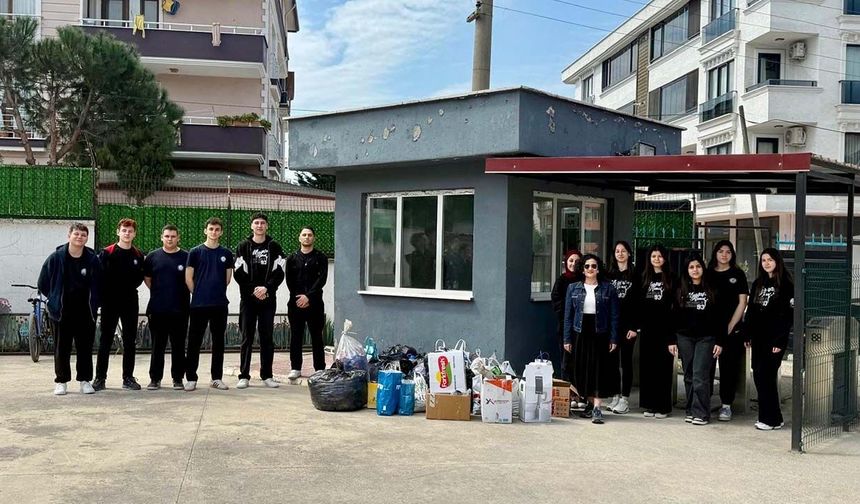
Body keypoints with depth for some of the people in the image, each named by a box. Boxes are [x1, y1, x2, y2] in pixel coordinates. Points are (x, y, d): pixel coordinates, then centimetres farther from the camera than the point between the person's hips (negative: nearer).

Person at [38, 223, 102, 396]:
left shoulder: (93, 259, -1)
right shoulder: (56, 257, -3)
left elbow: (99, 284, 8)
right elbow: (43, 283, 6)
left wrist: (94, 303, 3)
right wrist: (55, 299, 7)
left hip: (85, 312, 1)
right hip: (62, 312, 0)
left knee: (85, 347, 5)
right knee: (62, 348, 6)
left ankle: (85, 380, 15)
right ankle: (61, 381, 16)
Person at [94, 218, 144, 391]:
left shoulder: (138, 255, 7)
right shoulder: (107, 253, -2)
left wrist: (131, 286, -1)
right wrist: (105, 293, -8)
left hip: (130, 301, 3)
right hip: (110, 301, -3)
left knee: (130, 341, 5)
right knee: (105, 340, 3)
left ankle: (128, 378, 12)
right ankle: (100, 377, 9)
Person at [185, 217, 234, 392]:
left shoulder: (226, 254, 7)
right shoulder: (195, 252, 1)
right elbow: (188, 279, 1)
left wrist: (217, 293, 11)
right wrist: (199, 294, 5)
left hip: (220, 304, 2)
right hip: (199, 305, -2)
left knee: (218, 341, 8)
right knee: (194, 342, 1)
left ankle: (217, 378, 16)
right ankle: (191, 378, 9)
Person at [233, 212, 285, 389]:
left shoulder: (274, 247, 7)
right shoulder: (243, 247, 6)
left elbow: (279, 273, -1)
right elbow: (239, 274, -1)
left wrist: (266, 288, -15)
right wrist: (254, 290, -13)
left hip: (268, 299, 1)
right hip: (248, 299, 0)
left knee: (267, 338, 4)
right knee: (247, 338, 1)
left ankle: (267, 375, 10)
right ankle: (244, 376, 5)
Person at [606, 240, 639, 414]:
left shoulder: (635, 276, 0)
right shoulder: (609, 275, 10)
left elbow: (637, 303, -5)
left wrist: (634, 327, -11)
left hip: (627, 324, -3)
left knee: (626, 361, 1)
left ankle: (625, 398, 5)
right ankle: (616, 395, 16)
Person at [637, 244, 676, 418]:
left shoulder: (671, 278, 1)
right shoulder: (644, 277, 11)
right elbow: (638, 302, 10)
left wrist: (674, 329, -9)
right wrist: (637, 324, 2)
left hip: (664, 327, -4)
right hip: (647, 327, 4)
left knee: (663, 365, -1)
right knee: (647, 365, 5)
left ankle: (663, 406, 5)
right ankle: (649, 405, 13)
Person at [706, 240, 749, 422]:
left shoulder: (738, 274, 5)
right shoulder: (708, 274, 10)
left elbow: (742, 303, 1)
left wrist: (731, 326, -7)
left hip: (731, 329, -1)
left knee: (729, 367, 2)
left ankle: (726, 406, 9)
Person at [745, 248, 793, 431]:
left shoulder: (786, 285, -5)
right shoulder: (758, 284, 14)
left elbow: (788, 315, -10)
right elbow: (751, 311, 16)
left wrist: (779, 340, -15)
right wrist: (748, 335, 10)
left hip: (774, 339, -6)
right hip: (758, 338, 6)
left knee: (766, 375, -8)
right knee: (758, 375, 6)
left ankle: (772, 419, 1)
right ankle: (766, 416, 16)